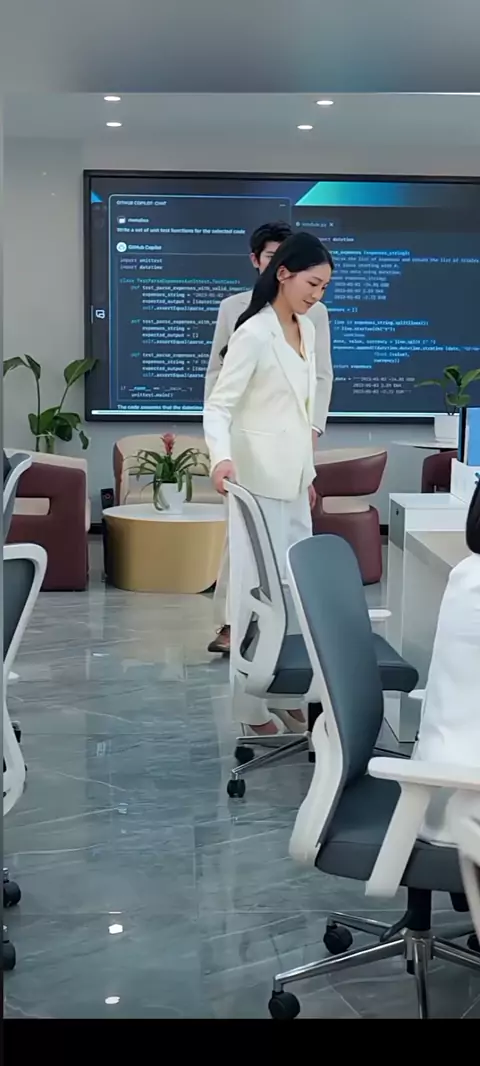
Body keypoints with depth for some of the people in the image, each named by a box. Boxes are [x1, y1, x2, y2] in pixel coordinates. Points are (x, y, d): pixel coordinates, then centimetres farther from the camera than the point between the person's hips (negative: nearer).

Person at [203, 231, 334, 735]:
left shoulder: (307, 330, 11)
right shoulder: (254, 334, -14)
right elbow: (219, 405, -17)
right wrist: (222, 456, -35)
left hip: (292, 478, 9)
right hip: (259, 479, -9)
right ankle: (254, 706, 5)